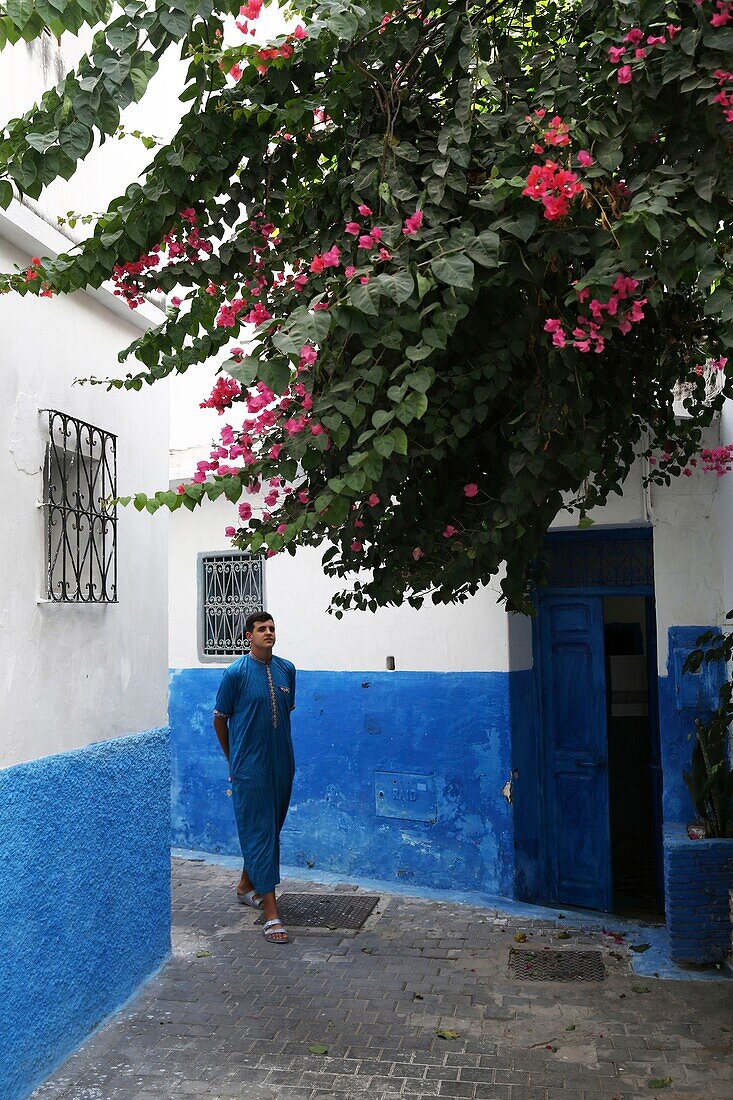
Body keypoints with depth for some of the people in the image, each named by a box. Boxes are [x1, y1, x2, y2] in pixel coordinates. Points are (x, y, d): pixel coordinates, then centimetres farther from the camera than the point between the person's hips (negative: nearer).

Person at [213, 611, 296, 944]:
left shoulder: (287, 670, 5)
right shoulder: (236, 673, -9)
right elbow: (220, 719, 1)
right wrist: (234, 760, 9)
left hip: (281, 765, 6)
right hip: (250, 768, -6)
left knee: (271, 829, 17)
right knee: (259, 833, -5)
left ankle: (246, 886, 39)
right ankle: (271, 914, -4)